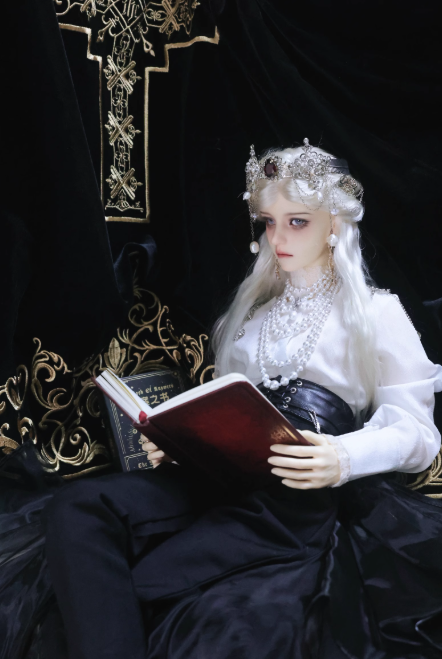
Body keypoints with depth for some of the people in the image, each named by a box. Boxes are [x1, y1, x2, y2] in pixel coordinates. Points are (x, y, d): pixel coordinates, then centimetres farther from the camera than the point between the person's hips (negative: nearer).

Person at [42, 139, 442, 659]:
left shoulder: (376, 314, 9)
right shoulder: (254, 306, 26)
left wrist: (345, 459, -20)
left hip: (301, 499, -5)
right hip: (224, 475, 6)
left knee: (145, 583, -26)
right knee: (74, 510, -22)